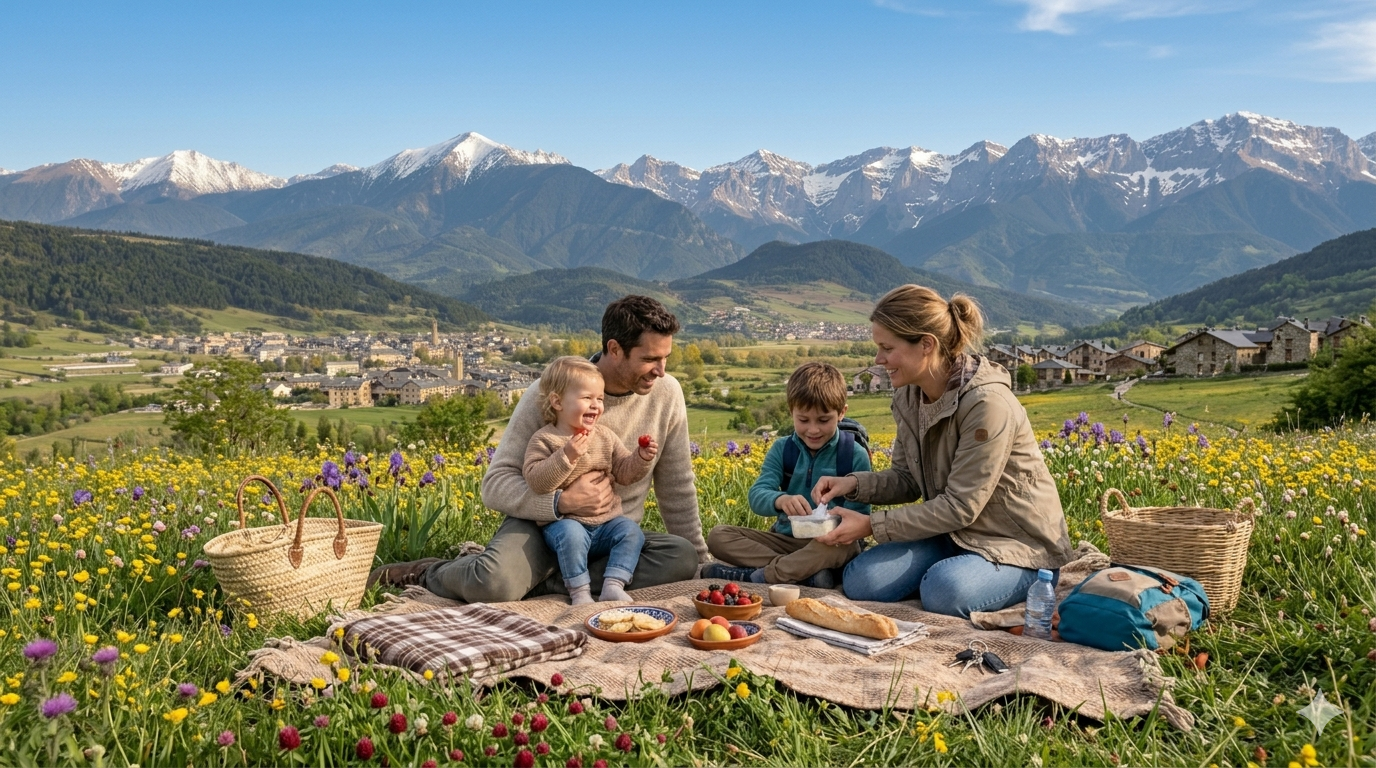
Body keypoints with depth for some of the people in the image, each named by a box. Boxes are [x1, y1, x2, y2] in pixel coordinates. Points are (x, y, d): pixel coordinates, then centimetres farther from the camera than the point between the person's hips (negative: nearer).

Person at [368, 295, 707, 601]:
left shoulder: (666, 394, -5)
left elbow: (677, 489, 7)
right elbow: (495, 485, -15)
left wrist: (703, 566, 9)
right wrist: (562, 502, -30)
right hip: (543, 522, -4)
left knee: (682, 558, -28)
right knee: (495, 585, -36)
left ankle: (541, 581, -19)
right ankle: (431, 572, 0)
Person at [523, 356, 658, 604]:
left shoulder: (605, 436, 8)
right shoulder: (544, 439, -7)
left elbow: (624, 473, 12)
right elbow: (534, 481, -20)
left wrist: (641, 458, -8)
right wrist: (566, 456, -29)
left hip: (606, 521, 5)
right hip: (564, 521, -5)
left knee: (632, 531, -16)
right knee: (572, 534, -34)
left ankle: (614, 585, -17)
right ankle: (579, 590, -21)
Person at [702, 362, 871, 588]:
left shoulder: (855, 455, -5)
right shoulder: (782, 450, 2)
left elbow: (859, 512, -7)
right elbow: (757, 495, -12)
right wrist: (780, 500, -36)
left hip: (828, 543, -3)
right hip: (786, 539, 4)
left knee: (843, 546, -38)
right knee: (718, 536, -15)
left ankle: (755, 574, -27)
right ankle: (808, 573, -27)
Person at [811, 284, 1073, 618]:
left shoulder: (987, 403, -26)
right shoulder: (909, 397, -1)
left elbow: (960, 507, -24)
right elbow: (908, 480, 6)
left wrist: (871, 525, -22)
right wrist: (854, 483, -13)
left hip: (1019, 544, -6)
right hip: (954, 533, 7)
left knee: (945, 590, -36)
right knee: (860, 581, -16)